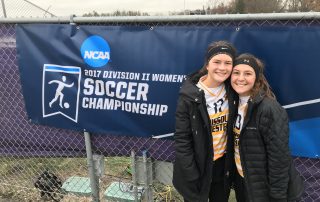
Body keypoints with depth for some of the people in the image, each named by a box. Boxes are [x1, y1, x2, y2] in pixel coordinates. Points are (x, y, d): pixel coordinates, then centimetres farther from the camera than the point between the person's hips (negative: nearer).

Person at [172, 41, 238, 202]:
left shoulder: (232, 92, -6)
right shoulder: (190, 95, -19)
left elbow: (233, 130, 6)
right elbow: (181, 140, -16)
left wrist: (232, 164, 3)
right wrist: (192, 178, -16)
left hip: (223, 164, 4)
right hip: (197, 167, -4)